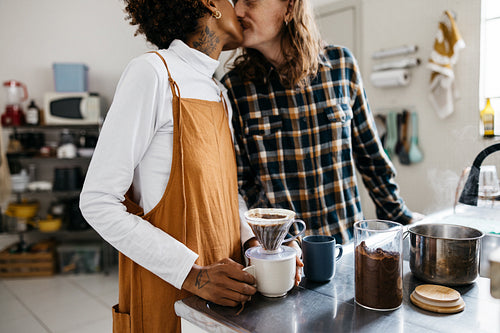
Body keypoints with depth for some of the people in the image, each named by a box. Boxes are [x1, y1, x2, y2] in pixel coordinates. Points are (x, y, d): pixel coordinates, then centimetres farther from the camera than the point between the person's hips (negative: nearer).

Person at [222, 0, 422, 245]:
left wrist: (399, 215, 16)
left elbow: (369, 151, 10)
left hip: (346, 237, 2)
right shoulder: (234, 86, -5)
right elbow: (240, 181, -2)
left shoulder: (341, 63, 0)